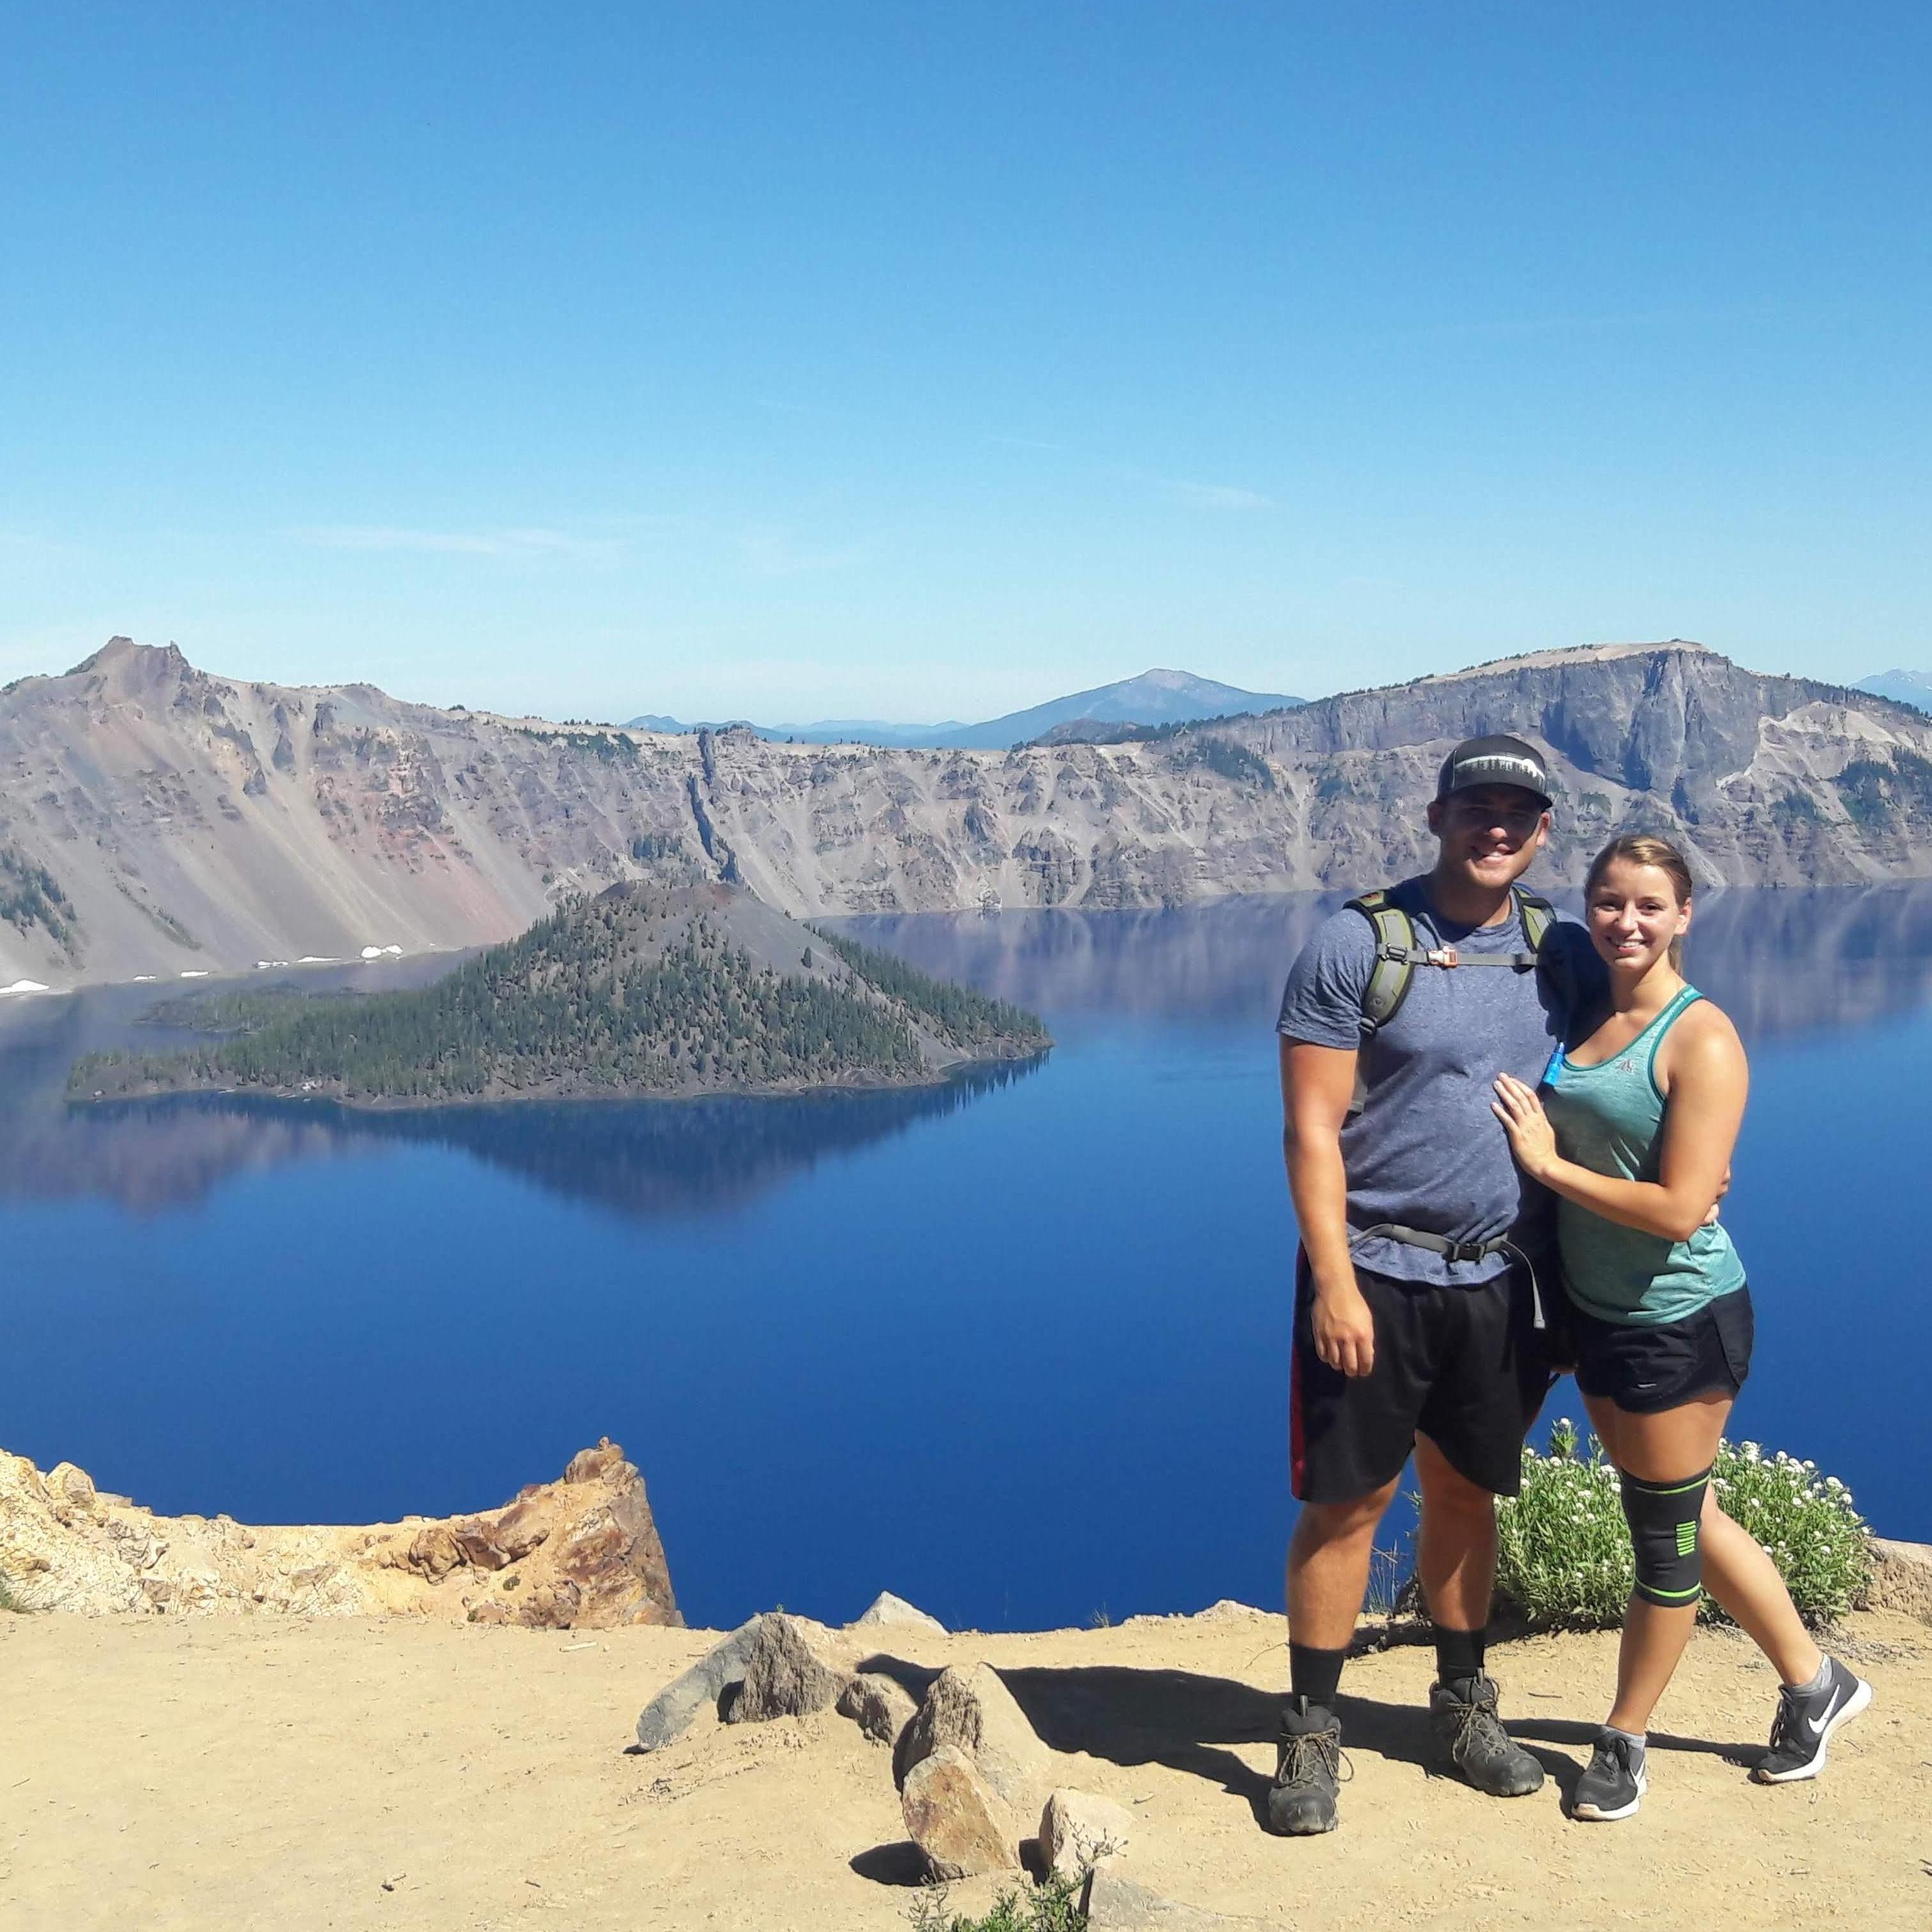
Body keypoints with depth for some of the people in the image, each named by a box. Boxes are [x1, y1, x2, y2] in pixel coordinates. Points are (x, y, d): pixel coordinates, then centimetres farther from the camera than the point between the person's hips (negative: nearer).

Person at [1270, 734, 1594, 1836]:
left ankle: (1465, 1707, 33)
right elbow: (1311, 1127, -12)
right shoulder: (1359, 944, -9)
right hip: (1375, 1275, -4)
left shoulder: (1563, 952, 5)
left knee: (1466, 1493, 16)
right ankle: (1311, 1734, 15)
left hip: (1502, 1279, 4)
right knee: (1347, 1503, 2)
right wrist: (1334, 1279, -16)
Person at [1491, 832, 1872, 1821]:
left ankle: (1624, 1740, 26)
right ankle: (1814, 1682, 39)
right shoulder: (1581, 1017, 4)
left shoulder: (1702, 1040, -18)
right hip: (1600, 1314, 8)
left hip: (1680, 1321, -8)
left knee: (1667, 1535, 9)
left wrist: (1548, 1162, -17)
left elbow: (1679, 1209, -23)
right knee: (1686, 1518, 20)